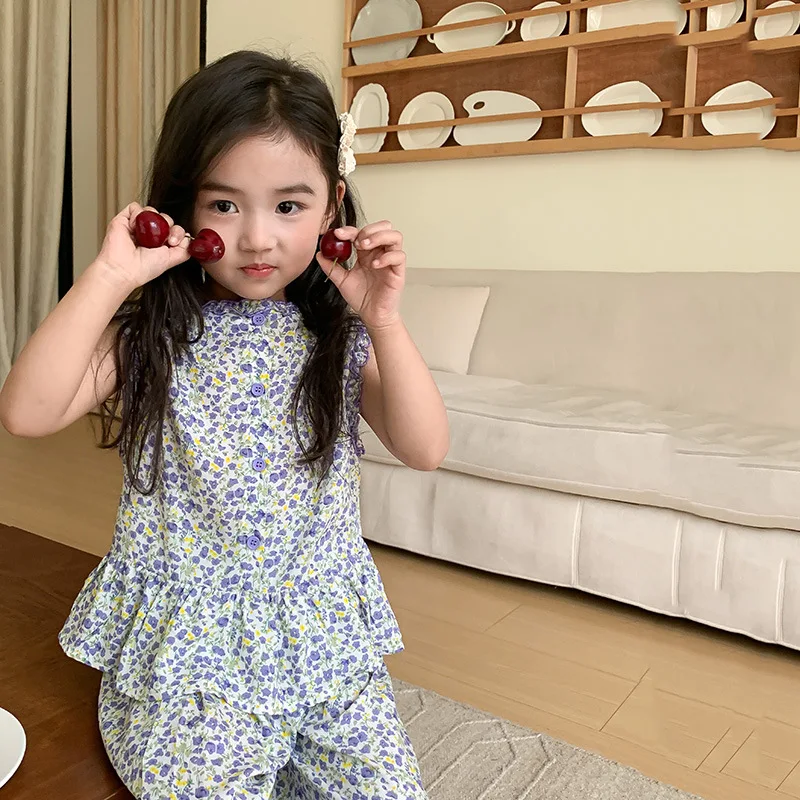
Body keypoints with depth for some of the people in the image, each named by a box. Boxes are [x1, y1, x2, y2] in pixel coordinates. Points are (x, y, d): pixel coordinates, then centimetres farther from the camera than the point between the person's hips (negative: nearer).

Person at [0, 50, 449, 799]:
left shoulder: (339, 336, -1)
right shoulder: (149, 333, -6)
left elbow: (425, 450, -10)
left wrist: (383, 322, -20)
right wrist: (109, 276, -23)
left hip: (326, 638, 3)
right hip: (188, 641, -2)